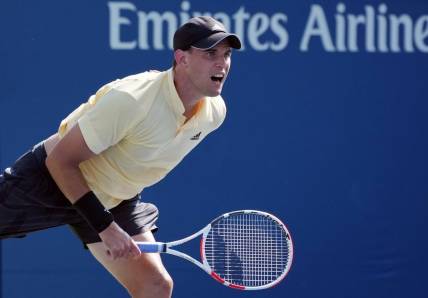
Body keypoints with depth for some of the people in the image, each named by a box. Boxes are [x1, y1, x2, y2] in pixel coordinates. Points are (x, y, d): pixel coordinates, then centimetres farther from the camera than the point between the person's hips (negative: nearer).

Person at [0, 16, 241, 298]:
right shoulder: (130, 100, -33)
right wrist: (105, 226, -30)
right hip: (51, 179, -6)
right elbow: (60, 161, -27)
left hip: (117, 200, 6)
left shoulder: (215, 111, -11)